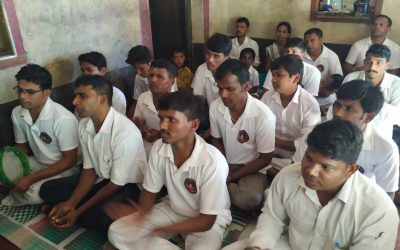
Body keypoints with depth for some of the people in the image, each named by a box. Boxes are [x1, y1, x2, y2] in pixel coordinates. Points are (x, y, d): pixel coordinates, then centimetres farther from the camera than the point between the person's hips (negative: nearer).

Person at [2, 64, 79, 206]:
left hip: (64, 168, -5)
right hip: (38, 163, 6)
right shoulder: (17, 113, -8)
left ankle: (10, 200, 6)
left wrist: (31, 179, -25)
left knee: (33, 194, -27)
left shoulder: (63, 119, -29)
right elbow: (22, 148, 6)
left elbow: (70, 160, -22)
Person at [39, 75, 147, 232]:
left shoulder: (126, 133, -30)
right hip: (100, 178, 7)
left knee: (100, 217, -33)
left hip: (128, 185, -6)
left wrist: (79, 211, -18)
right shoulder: (84, 125, -7)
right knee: (48, 190, -2)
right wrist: (71, 203, -11)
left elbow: (117, 184, -22)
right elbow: (89, 169, 1)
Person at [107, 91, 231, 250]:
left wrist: (159, 229, -31)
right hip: (172, 209, 5)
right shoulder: (158, 148, -17)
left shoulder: (213, 162, -31)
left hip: (209, 221, -4)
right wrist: (141, 212, -25)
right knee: (116, 231, -9)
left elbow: (207, 221, -23)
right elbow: (150, 191, -3)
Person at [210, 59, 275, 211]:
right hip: (225, 165, 3)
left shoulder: (263, 116, -23)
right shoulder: (215, 107, -10)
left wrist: (231, 177, -17)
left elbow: (265, 159, -13)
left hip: (252, 169, -3)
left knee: (249, 198, -34)